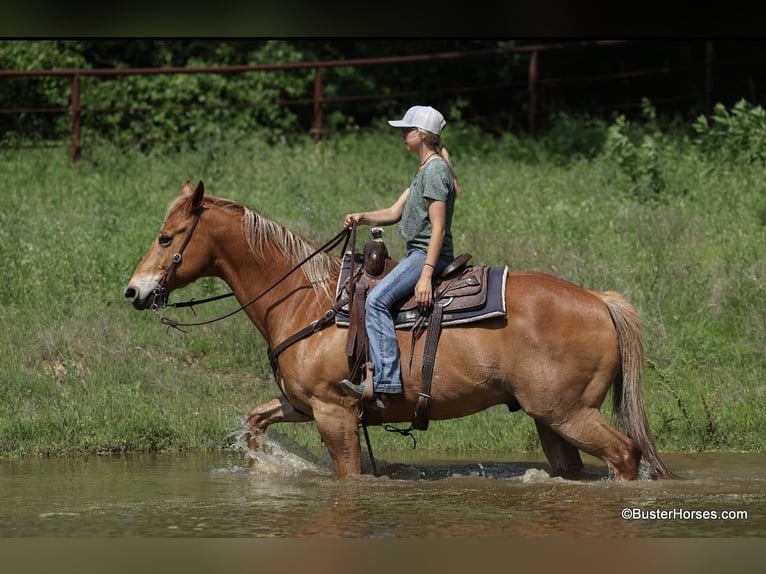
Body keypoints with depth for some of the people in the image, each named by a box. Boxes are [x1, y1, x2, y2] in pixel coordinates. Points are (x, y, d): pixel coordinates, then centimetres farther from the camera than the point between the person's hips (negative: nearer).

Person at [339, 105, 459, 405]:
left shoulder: (435, 170, -14)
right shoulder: (424, 171, 18)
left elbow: (438, 227, -20)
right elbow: (395, 213, 19)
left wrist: (426, 275, -26)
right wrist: (362, 218, 0)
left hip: (428, 254, -11)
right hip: (418, 254, 11)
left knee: (376, 300, -26)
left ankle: (384, 383, -35)